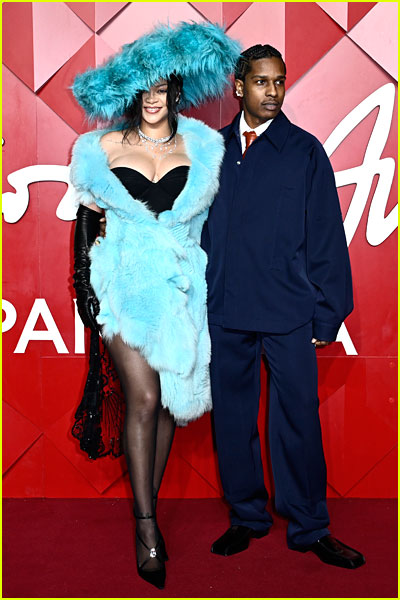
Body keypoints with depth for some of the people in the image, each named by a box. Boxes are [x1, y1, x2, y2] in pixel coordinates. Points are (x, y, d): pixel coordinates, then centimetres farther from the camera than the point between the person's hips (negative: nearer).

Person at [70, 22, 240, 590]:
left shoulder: (201, 148, 9)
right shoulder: (104, 147, 6)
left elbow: (212, 219, 12)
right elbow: (86, 217, 8)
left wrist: (208, 282, 6)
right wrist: (86, 285, 3)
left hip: (181, 286, 2)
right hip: (125, 283, -2)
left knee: (170, 398, 5)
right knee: (144, 398, -12)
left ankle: (147, 510, 21)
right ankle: (147, 525, -2)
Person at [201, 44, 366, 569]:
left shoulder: (305, 151, 3)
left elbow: (326, 235, 2)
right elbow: (198, 228, 13)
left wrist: (328, 313, -2)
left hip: (290, 312, -2)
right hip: (226, 310, 2)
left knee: (297, 419, 1)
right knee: (232, 418, 10)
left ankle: (309, 528, 19)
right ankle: (246, 516, 28)